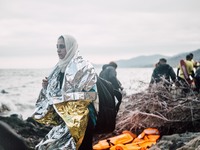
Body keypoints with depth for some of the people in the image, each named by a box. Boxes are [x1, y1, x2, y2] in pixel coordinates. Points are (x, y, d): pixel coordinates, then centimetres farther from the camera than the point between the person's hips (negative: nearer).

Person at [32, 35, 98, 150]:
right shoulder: (60, 68, 11)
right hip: (63, 119, 6)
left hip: (79, 119, -6)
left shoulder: (83, 67, -9)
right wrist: (47, 87, 0)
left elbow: (91, 94, -16)